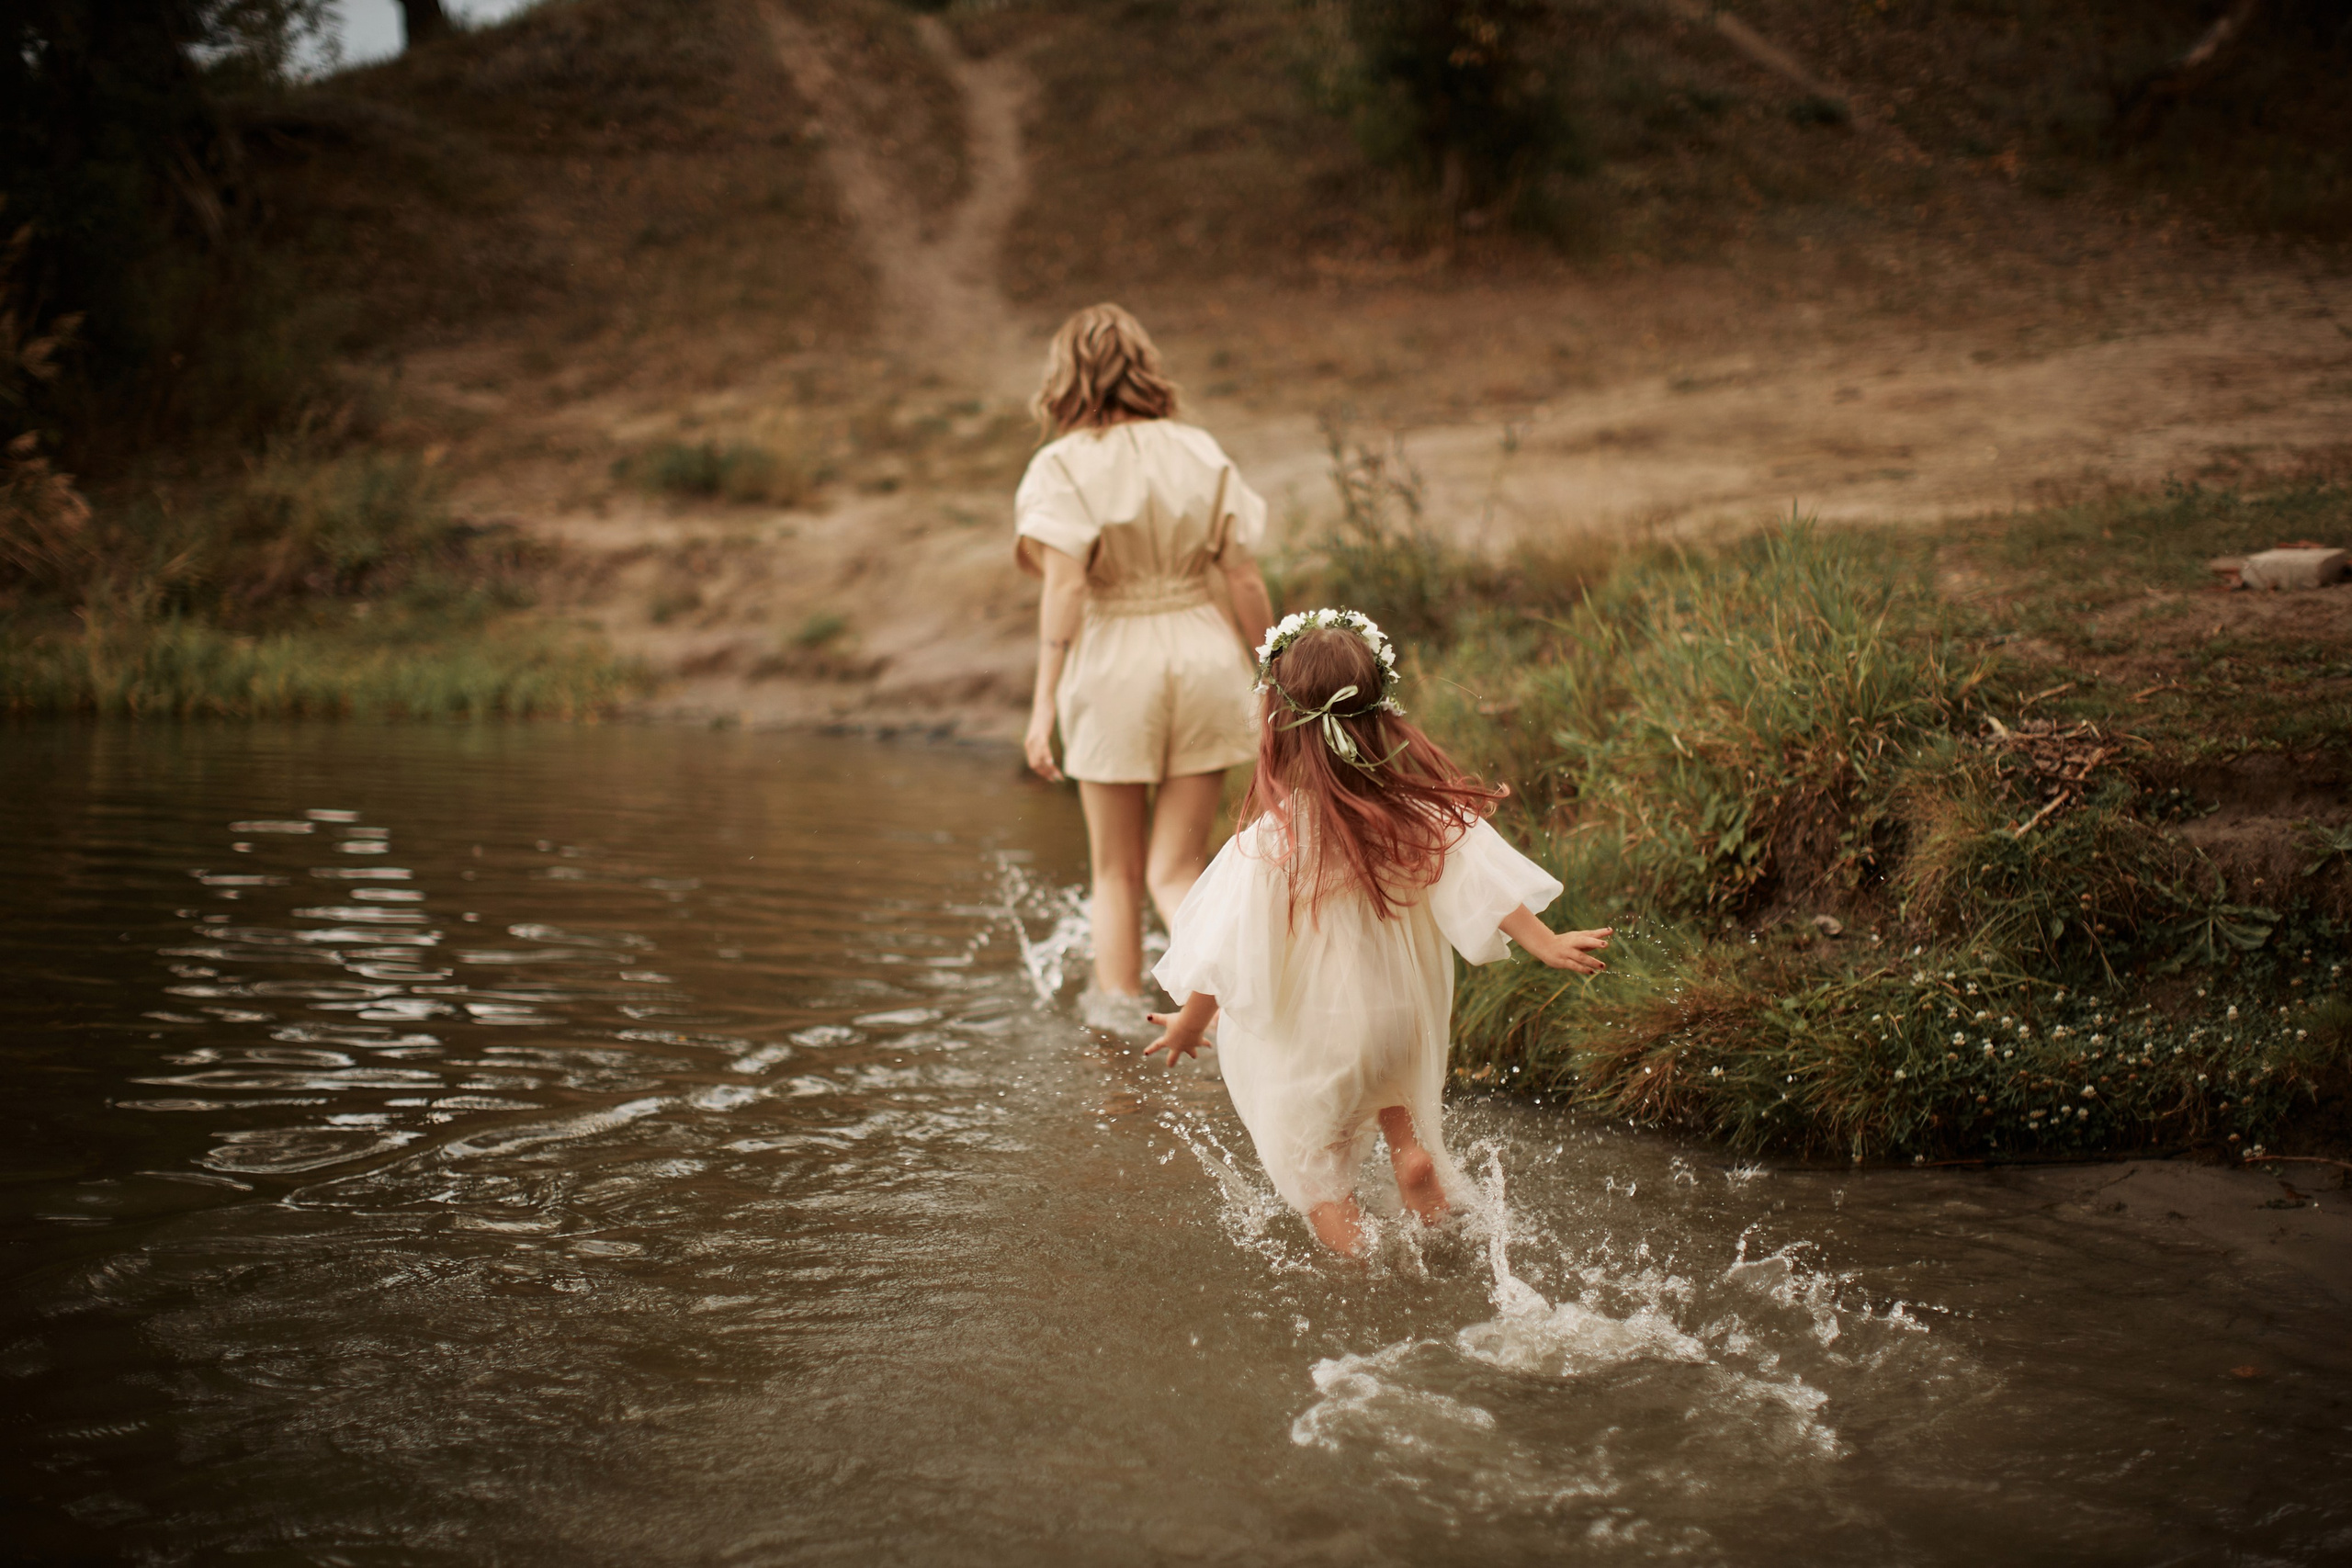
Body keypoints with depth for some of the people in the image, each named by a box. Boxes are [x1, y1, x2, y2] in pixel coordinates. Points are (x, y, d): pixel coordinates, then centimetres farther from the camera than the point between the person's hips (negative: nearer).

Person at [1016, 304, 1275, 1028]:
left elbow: (1066, 588, -17)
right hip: (1202, 650, 3)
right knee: (1176, 870, 8)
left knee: (1116, 867, 18)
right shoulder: (1199, 452, 2)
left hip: (1115, 657, -2)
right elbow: (1244, 579, 1)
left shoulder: (1063, 465, -8)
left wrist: (1043, 703, -16)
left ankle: (1119, 998, 30)